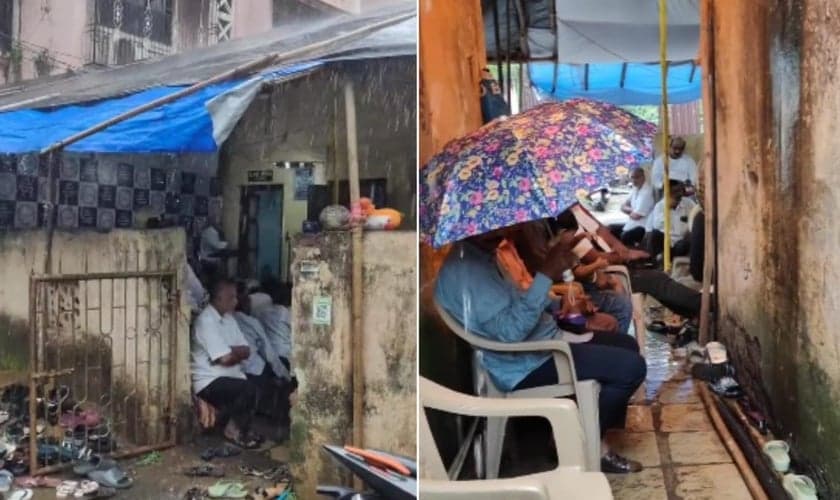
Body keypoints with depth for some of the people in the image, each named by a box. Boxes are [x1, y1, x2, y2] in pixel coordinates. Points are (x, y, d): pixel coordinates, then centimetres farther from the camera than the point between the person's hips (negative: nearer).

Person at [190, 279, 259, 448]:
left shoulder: (229, 318, 11)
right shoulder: (206, 321, -17)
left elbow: (247, 351, 6)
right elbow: (226, 358, -21)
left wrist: (231, 351, -13)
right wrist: (238, 352, -1)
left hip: (229, 377, 8)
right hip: (209, 382, -8)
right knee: (248, 389, -26)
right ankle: (235, 431, -3)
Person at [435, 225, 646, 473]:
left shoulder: (480, 255, 7)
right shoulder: (464, 269, -26)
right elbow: (510, 330, -31)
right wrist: (546, 275, -30)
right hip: (526, 365, -11)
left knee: (627, 345, 15)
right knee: (632, 367, -14)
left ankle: (600, 431, 18)